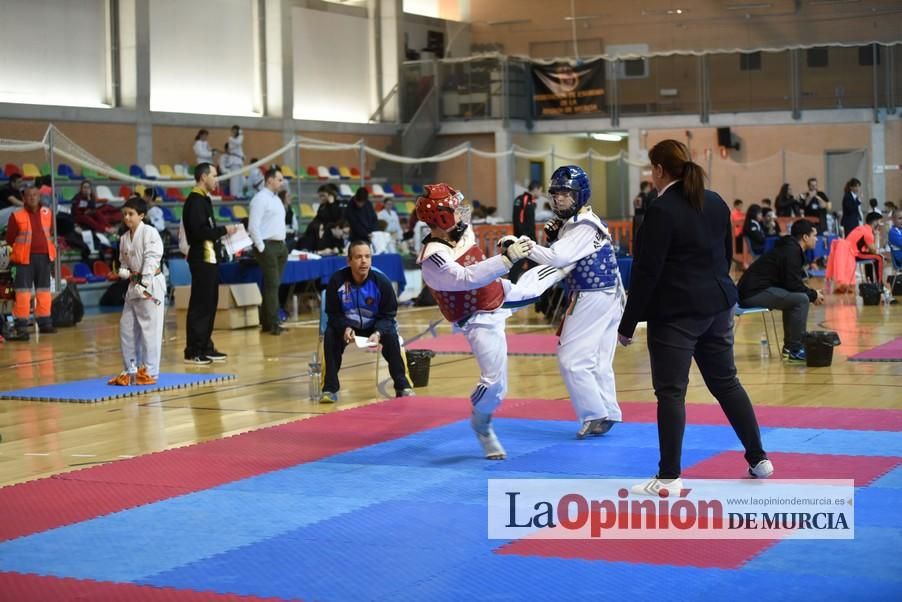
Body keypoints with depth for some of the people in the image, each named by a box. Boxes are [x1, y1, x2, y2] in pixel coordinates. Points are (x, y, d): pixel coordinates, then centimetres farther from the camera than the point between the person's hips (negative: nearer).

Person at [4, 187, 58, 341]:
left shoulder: (47, 213, 5)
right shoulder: (17, 216, -7)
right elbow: (10, 239, -1)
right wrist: (14, 255, 2)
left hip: (44, 256, 5)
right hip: (25, 258, -4)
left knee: (44, 290, 13)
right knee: (23, 291, -7)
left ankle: (44, 323, 25)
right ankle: (22, 328, -6)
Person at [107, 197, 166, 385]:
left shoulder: (150, 232, -10)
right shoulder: (124, 238, 12)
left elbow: (152, 259, -16)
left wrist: (144, 283, -20)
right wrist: (124, 272, -1)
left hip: (151, 284, -8)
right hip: (133, 285, 8)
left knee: (149, 329, -5)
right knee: (126, 328, 9)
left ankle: (149, 371, 2)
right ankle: (129, 371, 19)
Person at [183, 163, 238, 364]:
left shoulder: (204, 199, 17)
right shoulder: (195, 201, -15)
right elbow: (199, 231, -24)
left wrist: (220, 233, 3)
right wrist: (223, 230, -15)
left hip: (209, 258, 10)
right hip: (201, 258, -10)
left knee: (210, 303, 14)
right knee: (200, 304, -8)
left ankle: (206, 347, 21)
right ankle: (193, 352, -5)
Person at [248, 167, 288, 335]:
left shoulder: (276, 199, 17)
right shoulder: (260, 199, -10)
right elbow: (253, 227, -15)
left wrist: (283, 245, 14)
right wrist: (262, 248, -16)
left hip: (280, 246, 8)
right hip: (267, 246, -8)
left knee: (273, 285, 8)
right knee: (272, 284, -9)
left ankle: (266, 322, 12)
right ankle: (272, 324, -6)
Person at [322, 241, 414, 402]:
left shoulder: (381, 281, -21)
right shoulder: (337, 280, -21)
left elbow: (388, 315, -12)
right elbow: (333, 313, -12)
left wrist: (378, 333, -32)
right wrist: (345, 329, -33)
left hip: (375, 326, 0)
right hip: (346, 325, 0)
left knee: (391, 336, -28)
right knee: (330, 335, -28)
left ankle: (403, 386, -13)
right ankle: (330, 388, -17)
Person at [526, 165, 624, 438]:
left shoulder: (584, 226, -19)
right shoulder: (574, 221, 13)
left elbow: (558, 258, -30)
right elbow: (566, 258, 18)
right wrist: (554, 238, 1)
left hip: (593, 299, -10)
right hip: (607, 296, 10)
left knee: (572, 360, -7)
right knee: (598, 362, 15)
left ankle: (595, 416, -2)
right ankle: (607, 414, 21)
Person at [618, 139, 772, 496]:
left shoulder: (662, 211, -14)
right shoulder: (716, 203, 8)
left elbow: (646, 272, -16)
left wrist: (627, 324, -10)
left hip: (676, 312, -7)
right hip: (717, 305, 7)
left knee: (670, 391, -2)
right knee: (725, 381, 18)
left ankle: (669, 477, 0)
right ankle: (759, 458, 24)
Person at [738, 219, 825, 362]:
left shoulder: (791, 248, 19)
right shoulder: (791, 251, -12)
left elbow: (790, 283, 24)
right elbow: (793, 284, -18)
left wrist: (811, 293, 13)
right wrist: (813, 295, -2)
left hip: (751, 290, 11)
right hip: (753, 293, -11)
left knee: (793, 297, 23)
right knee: (801, 299, -16)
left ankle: (789, 346, 23)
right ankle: (795, 350, -10)